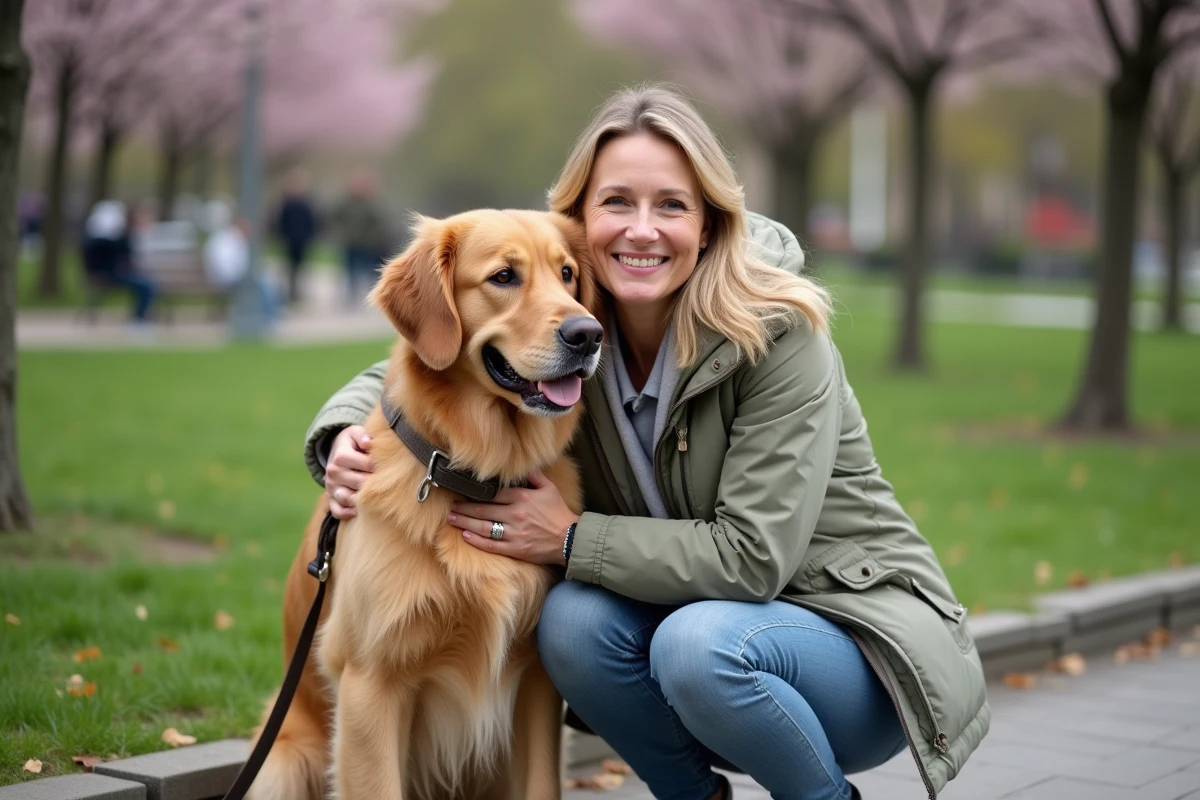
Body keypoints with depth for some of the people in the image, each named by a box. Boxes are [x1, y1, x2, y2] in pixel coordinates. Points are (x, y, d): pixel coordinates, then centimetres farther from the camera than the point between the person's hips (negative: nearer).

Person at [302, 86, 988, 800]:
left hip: (856, 622, -4)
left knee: (700, 643, -34)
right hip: (702, 610, 5)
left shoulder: (778, 333, -21)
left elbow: (753, 555, -25)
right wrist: (345, 437, -15)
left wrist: (572, 539, -24)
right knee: (575, 619, -24)